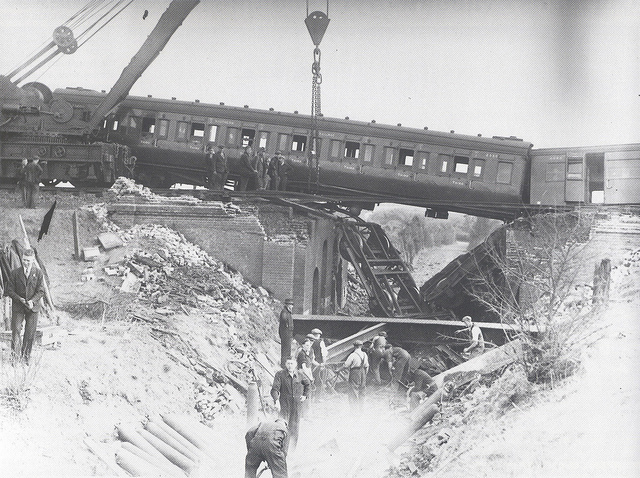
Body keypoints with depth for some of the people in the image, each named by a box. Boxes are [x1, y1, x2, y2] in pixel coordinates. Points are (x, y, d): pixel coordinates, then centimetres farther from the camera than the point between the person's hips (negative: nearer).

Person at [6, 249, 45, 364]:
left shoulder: (38, 273, 1)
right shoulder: (14, 273, 1)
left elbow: (41, 291, -2)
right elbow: (10, 291, 0)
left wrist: (32, 301, -18)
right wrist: (20, 299, -15)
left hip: (33, 307, 0)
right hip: (18, 307, 0)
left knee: (30, 333, 2)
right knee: (15, 330, -8)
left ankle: (25, 357, 13)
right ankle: (16, 356, -4)